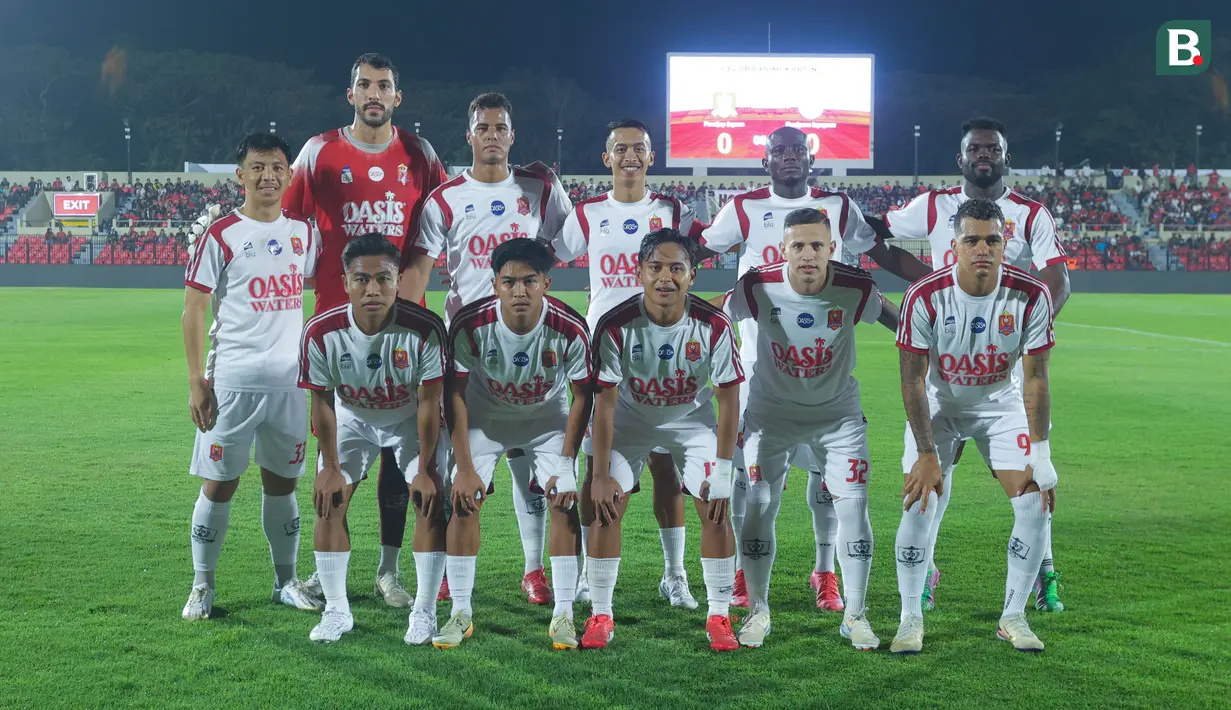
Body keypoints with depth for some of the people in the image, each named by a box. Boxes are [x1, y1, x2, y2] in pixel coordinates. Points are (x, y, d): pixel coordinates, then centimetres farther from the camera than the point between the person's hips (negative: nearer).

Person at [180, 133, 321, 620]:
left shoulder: (303, 232, 8)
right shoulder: (220, 236, -4)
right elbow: (194, 309, -4)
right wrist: (196, 381, -10)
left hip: (289, 381, 4)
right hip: (232, 382, -4)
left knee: (282, 481, 11)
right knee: (219, 482, 1)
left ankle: (286, 580, 23)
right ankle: (202, 586, 13)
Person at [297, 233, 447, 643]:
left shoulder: (424, 329, -33)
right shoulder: (321, 333, -28)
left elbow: (428, 404, -22)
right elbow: (322, 402, -13)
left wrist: (424, 469, -16)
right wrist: (330, 467, -8)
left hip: (410, 420, -1)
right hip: (351, 418, 2)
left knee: (431, 501, -12)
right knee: (329, 501, -7)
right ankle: (336, 611, 6)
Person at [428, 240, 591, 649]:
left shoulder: (570, 330, -28)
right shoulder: (470, 325, -29)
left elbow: (582, 396, -13)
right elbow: (455, 395, -17)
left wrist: (565, 463, -13)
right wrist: (465, 468, -17)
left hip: (548, 418, 0)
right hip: (485, 417, 0)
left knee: (565, 502, -13)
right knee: (464, 501, -11)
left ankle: (563, 616, -2)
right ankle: (460, 614, 1)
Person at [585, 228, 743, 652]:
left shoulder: (714, 326, -25)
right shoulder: (616, 326, -26)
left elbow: (728, 398, -15)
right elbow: (605, 401, -19)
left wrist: (722, 471, -17)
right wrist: (601, 474, -19)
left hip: (692, 418, 0)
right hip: (631, 417, 0)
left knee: (716, 509, -10)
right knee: (605, 506, -10)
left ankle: (718, 616, 5)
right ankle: (600, 615, 3)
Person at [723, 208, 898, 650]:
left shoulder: (855, 289, -19)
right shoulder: (757, 287, -20)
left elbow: (899, 321, 2)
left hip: (839, 414, 0)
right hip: (772, 411, 0)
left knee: (853, 504, -7)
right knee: (759, 506, -3)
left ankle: (855, 615, 9)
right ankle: (758, 611, 16)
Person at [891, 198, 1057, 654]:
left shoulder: (1031, 296, -21)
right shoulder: (925, 297, -25)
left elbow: (1035, 379, -14)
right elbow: (913, 380, -18)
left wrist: (1040, 455, -17)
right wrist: (927, 454, -21)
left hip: (1000, 403, 2)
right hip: (937, 404, -1)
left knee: (1036, 502, -9)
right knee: (920, 504, -13)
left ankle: (1014, 616, 8)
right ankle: (911, 618, 3)